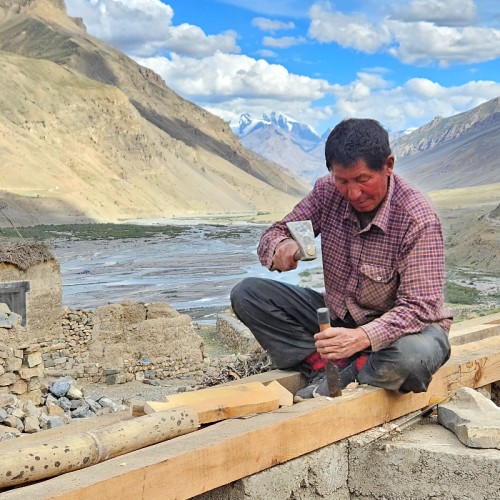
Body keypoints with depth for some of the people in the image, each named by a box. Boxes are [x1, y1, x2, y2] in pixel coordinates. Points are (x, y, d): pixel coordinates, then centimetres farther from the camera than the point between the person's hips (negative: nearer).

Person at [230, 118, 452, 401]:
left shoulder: (418, 219, -24)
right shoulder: (327, 192, -9)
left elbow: (420, 306, -27)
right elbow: (276, 233, -3)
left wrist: (361, 337, -43)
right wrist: (280, 247, -29)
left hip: (398, 325, -5)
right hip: (337, 317, 5)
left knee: (414, 356, -41)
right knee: (247, 294, -11)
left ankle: (334, 379, -15)